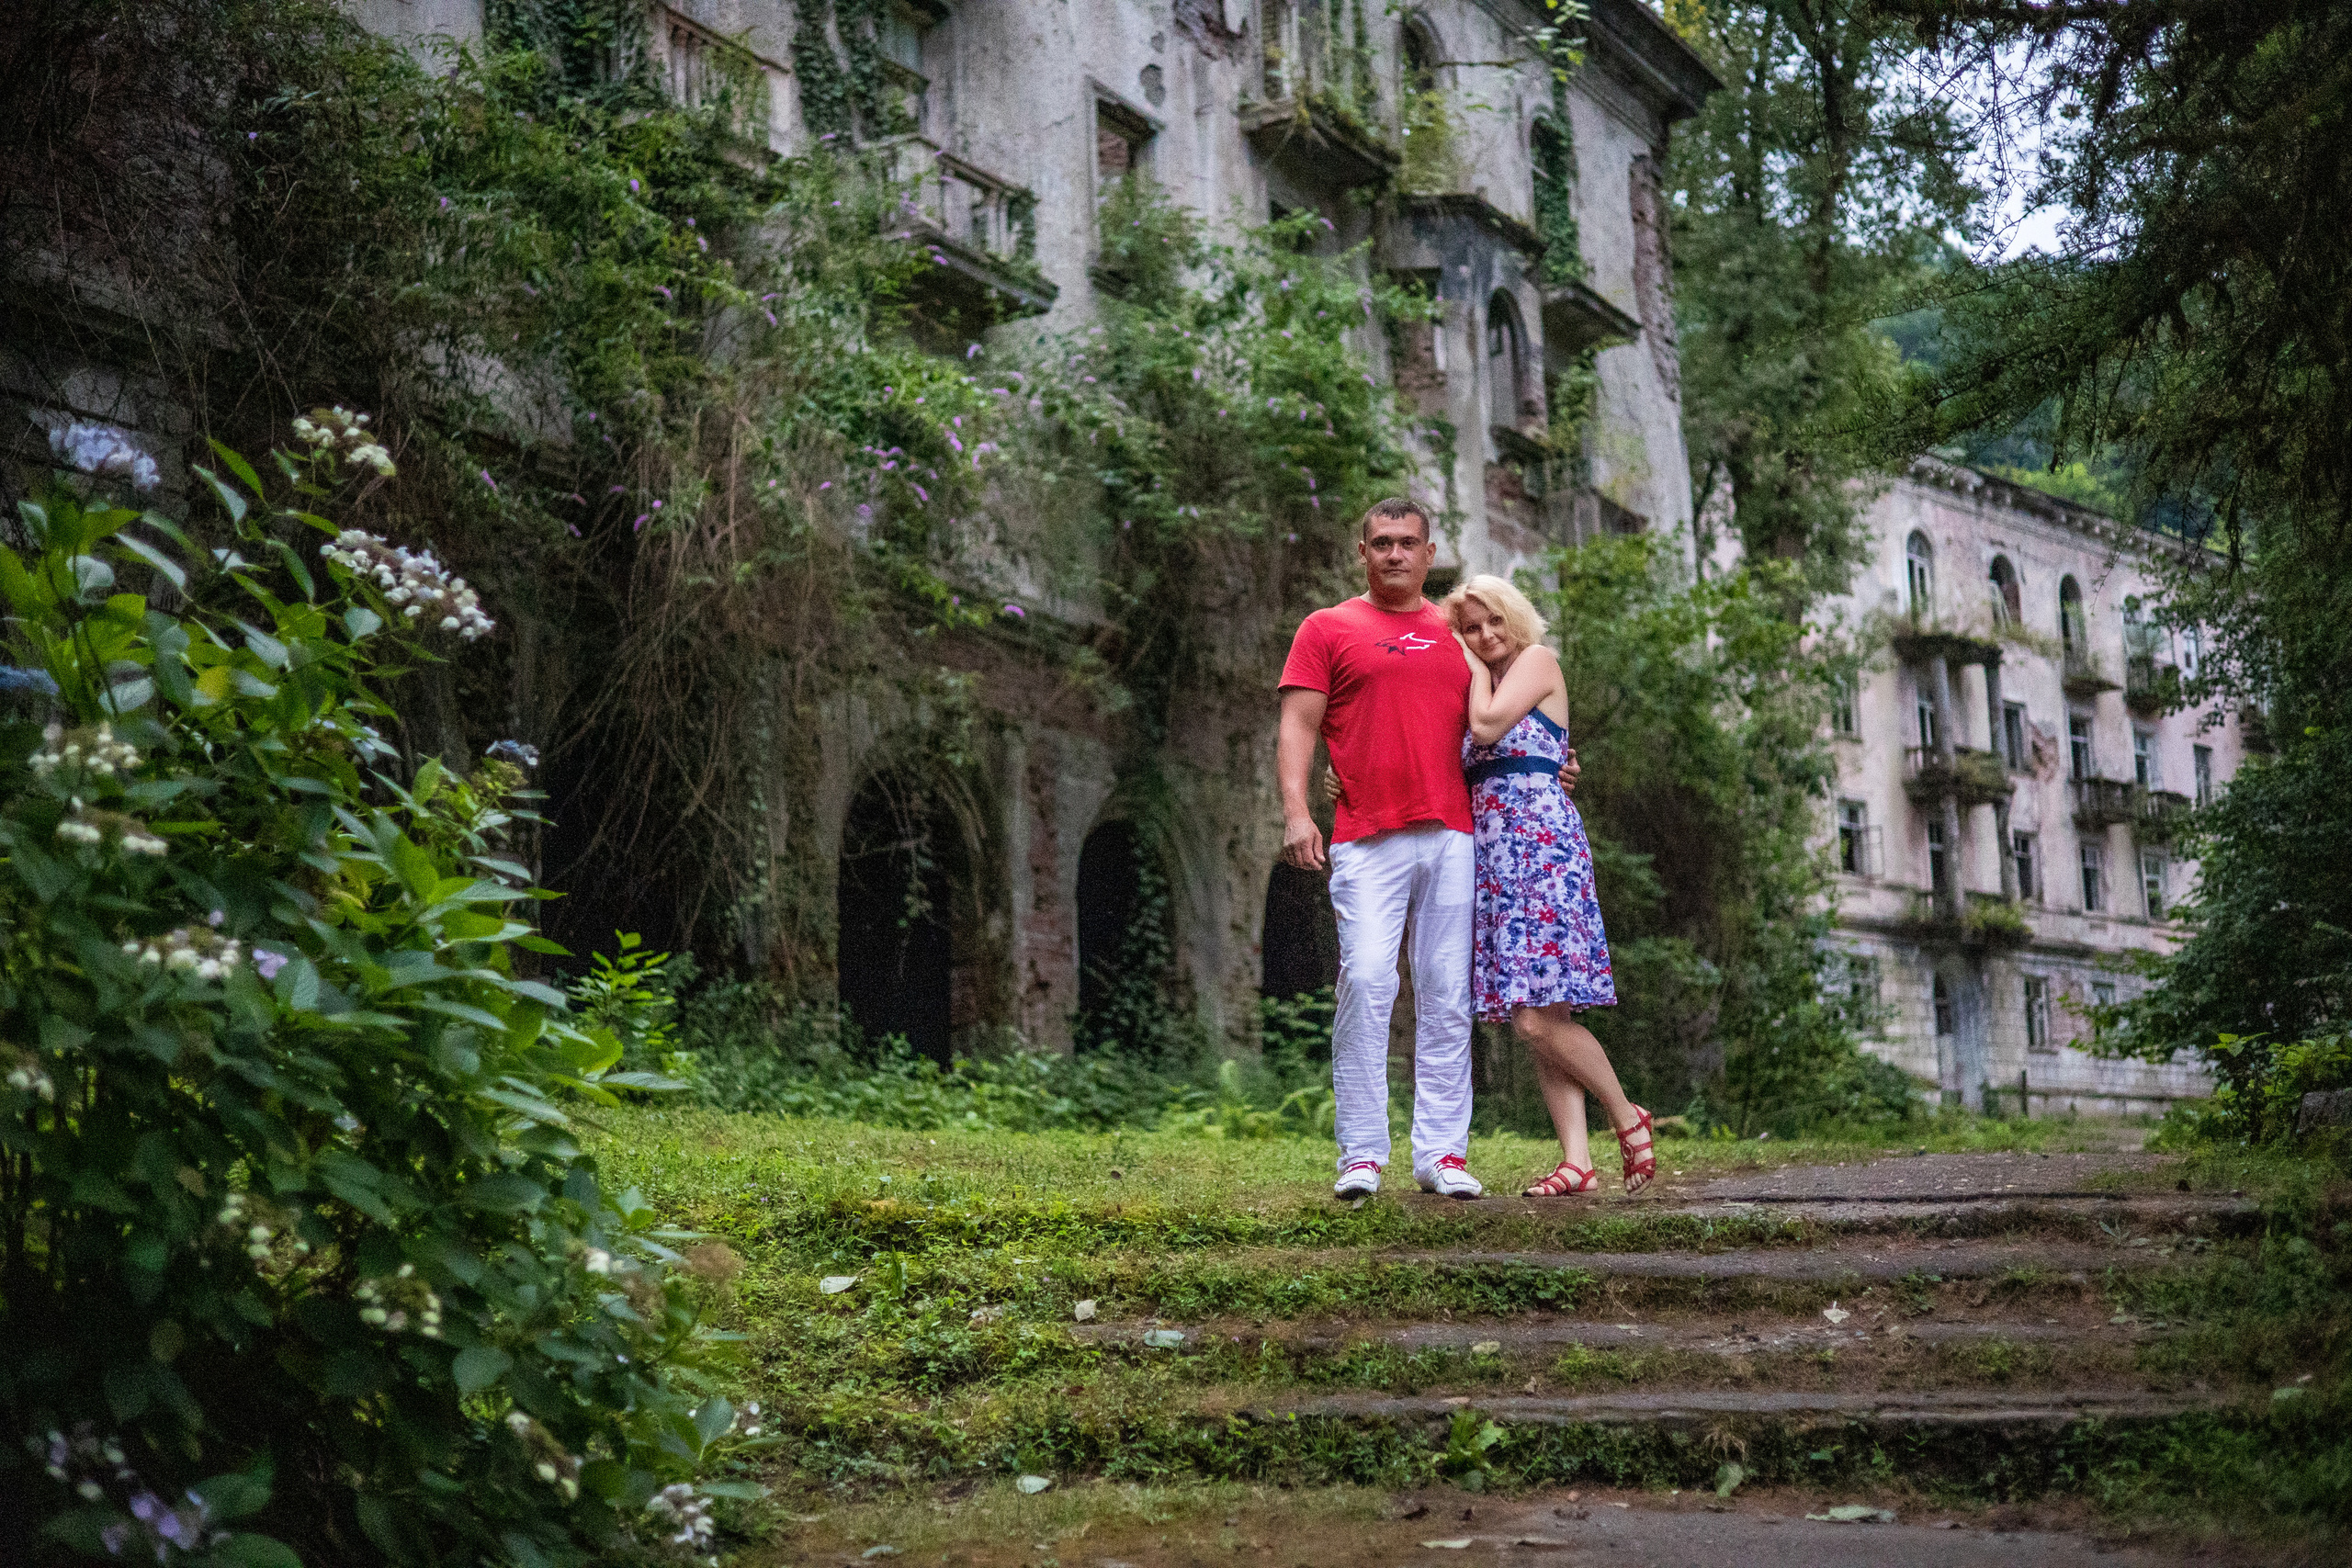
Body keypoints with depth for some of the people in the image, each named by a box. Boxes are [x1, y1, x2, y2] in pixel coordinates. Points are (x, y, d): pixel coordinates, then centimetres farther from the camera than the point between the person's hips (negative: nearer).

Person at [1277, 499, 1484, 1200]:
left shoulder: (1456, 634, 20)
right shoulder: (1327, 629, 10)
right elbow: (1298, 726, 2)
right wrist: (1295, 811, -10)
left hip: (1452, 835, 4)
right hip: (1368, 840, -3)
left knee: (1447, 995, 2)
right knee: (1366, 983, -13)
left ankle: (1442, 1153, 6)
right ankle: (1361, 1156, -8)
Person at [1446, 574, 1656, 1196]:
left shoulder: (1538, 660, 3)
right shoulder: (1476, 685, 23)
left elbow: (1488, 726, -13)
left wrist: (1476, 665, 4)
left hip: (1540, 841, -8)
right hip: (1490, 848, 8)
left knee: (1539, 1016, -15)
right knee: (1535, 1018, 1)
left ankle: (1627, 1115, 3)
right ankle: (1577, 1159, 1)